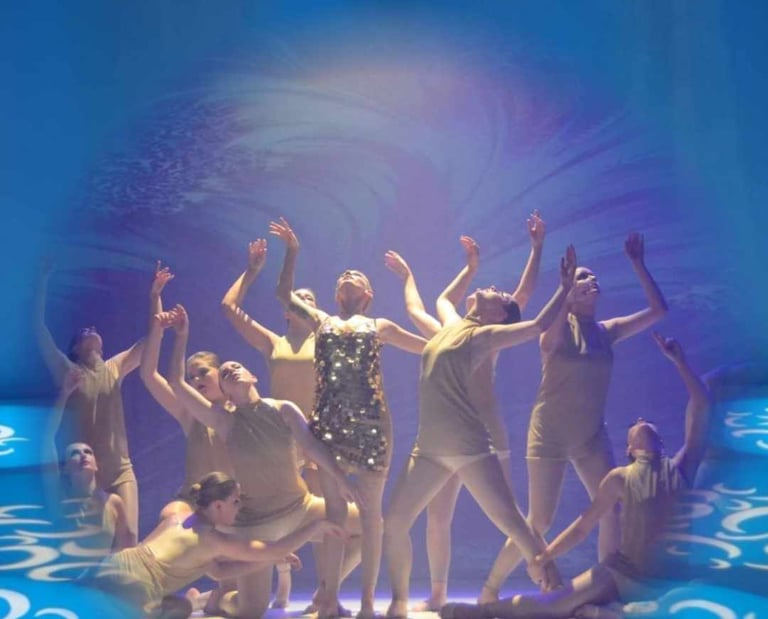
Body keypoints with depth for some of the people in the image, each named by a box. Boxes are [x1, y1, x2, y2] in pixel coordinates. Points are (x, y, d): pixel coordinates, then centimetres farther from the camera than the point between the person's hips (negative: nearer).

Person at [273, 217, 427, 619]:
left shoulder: (380, 326, 19)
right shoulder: (321, 321, 22)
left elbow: (433, 345, 24)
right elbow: (284, 294, 28)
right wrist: (292, 251, 28)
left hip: (371, 423, -1)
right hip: (328, 422, 1)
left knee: (370, 511, 1)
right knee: (334, 511, 2)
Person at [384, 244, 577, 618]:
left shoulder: (485, 335, -1)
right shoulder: (449, 329, 16)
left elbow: (539, 324, -7)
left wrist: (565, 287, -3)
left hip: (469, 448, -6)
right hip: (428, 449, 6)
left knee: (509, 520, -9)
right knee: (394, 525, 4)